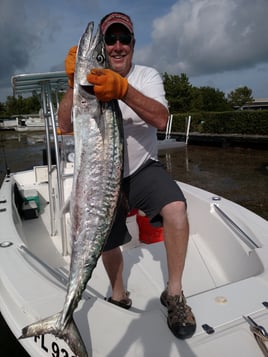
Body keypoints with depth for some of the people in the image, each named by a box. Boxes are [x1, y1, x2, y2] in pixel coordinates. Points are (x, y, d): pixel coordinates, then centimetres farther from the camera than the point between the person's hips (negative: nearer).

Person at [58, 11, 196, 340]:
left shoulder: (147, 76, -4)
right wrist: (74, 84, -31)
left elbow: (160, 119, -24)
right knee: (106, 242, 9)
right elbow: (65, 126, -16)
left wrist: (123, 90, -39)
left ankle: (174, 293, -7)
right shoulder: (90, 81, -3)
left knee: (176, 208, -29)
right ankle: (119, 296, 39)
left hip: (143, 168, -1)